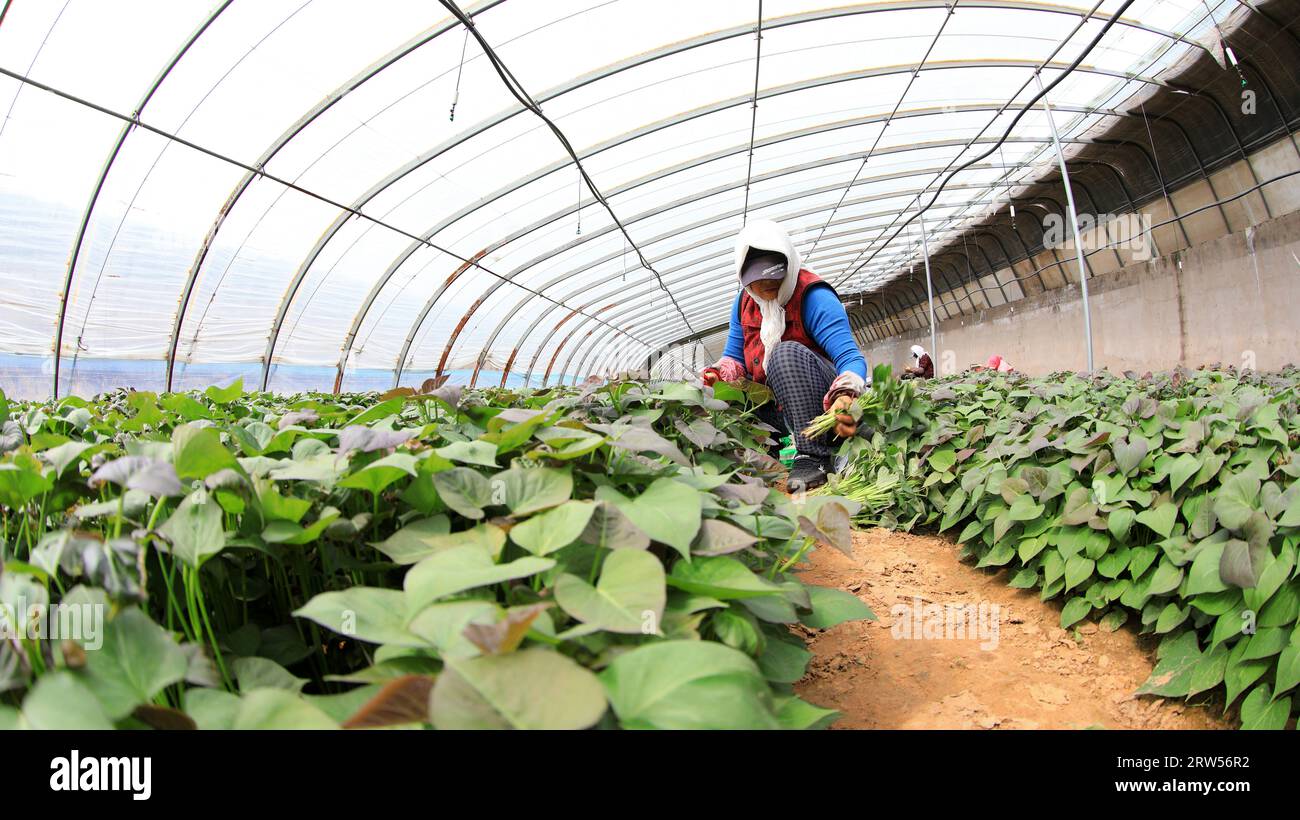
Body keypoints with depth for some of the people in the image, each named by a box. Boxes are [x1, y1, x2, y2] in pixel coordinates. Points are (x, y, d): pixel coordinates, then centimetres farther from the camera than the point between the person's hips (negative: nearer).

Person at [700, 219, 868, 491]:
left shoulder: (814, 297, -16)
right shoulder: (744, 301, 4)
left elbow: (849, 356, -26)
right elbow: (734, 356, 12)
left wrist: (845, 395, -47)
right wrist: (718, 374, -13)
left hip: (821, 404, -6)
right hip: (773, 407, 6)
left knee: (787, 351, -34)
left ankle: (813, 457, -36)